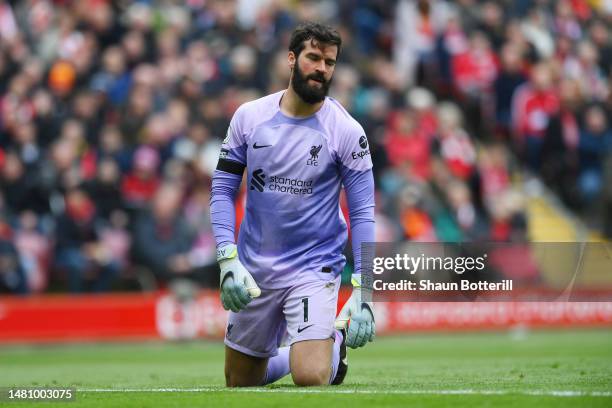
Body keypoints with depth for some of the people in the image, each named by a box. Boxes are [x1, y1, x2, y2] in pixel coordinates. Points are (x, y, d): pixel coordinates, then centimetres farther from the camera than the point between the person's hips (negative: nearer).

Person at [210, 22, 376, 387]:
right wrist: (228, 259, -12)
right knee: (239, 385, 11)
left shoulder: (347, 131, -10)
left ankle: (334, 345, 14)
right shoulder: (249, 117, -2)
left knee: (310, 378, -21)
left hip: (315, 269, -3)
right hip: (254, 268, 3)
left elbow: (363, 212, -9)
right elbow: (223, 190, 1)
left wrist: (363, 292, -17)